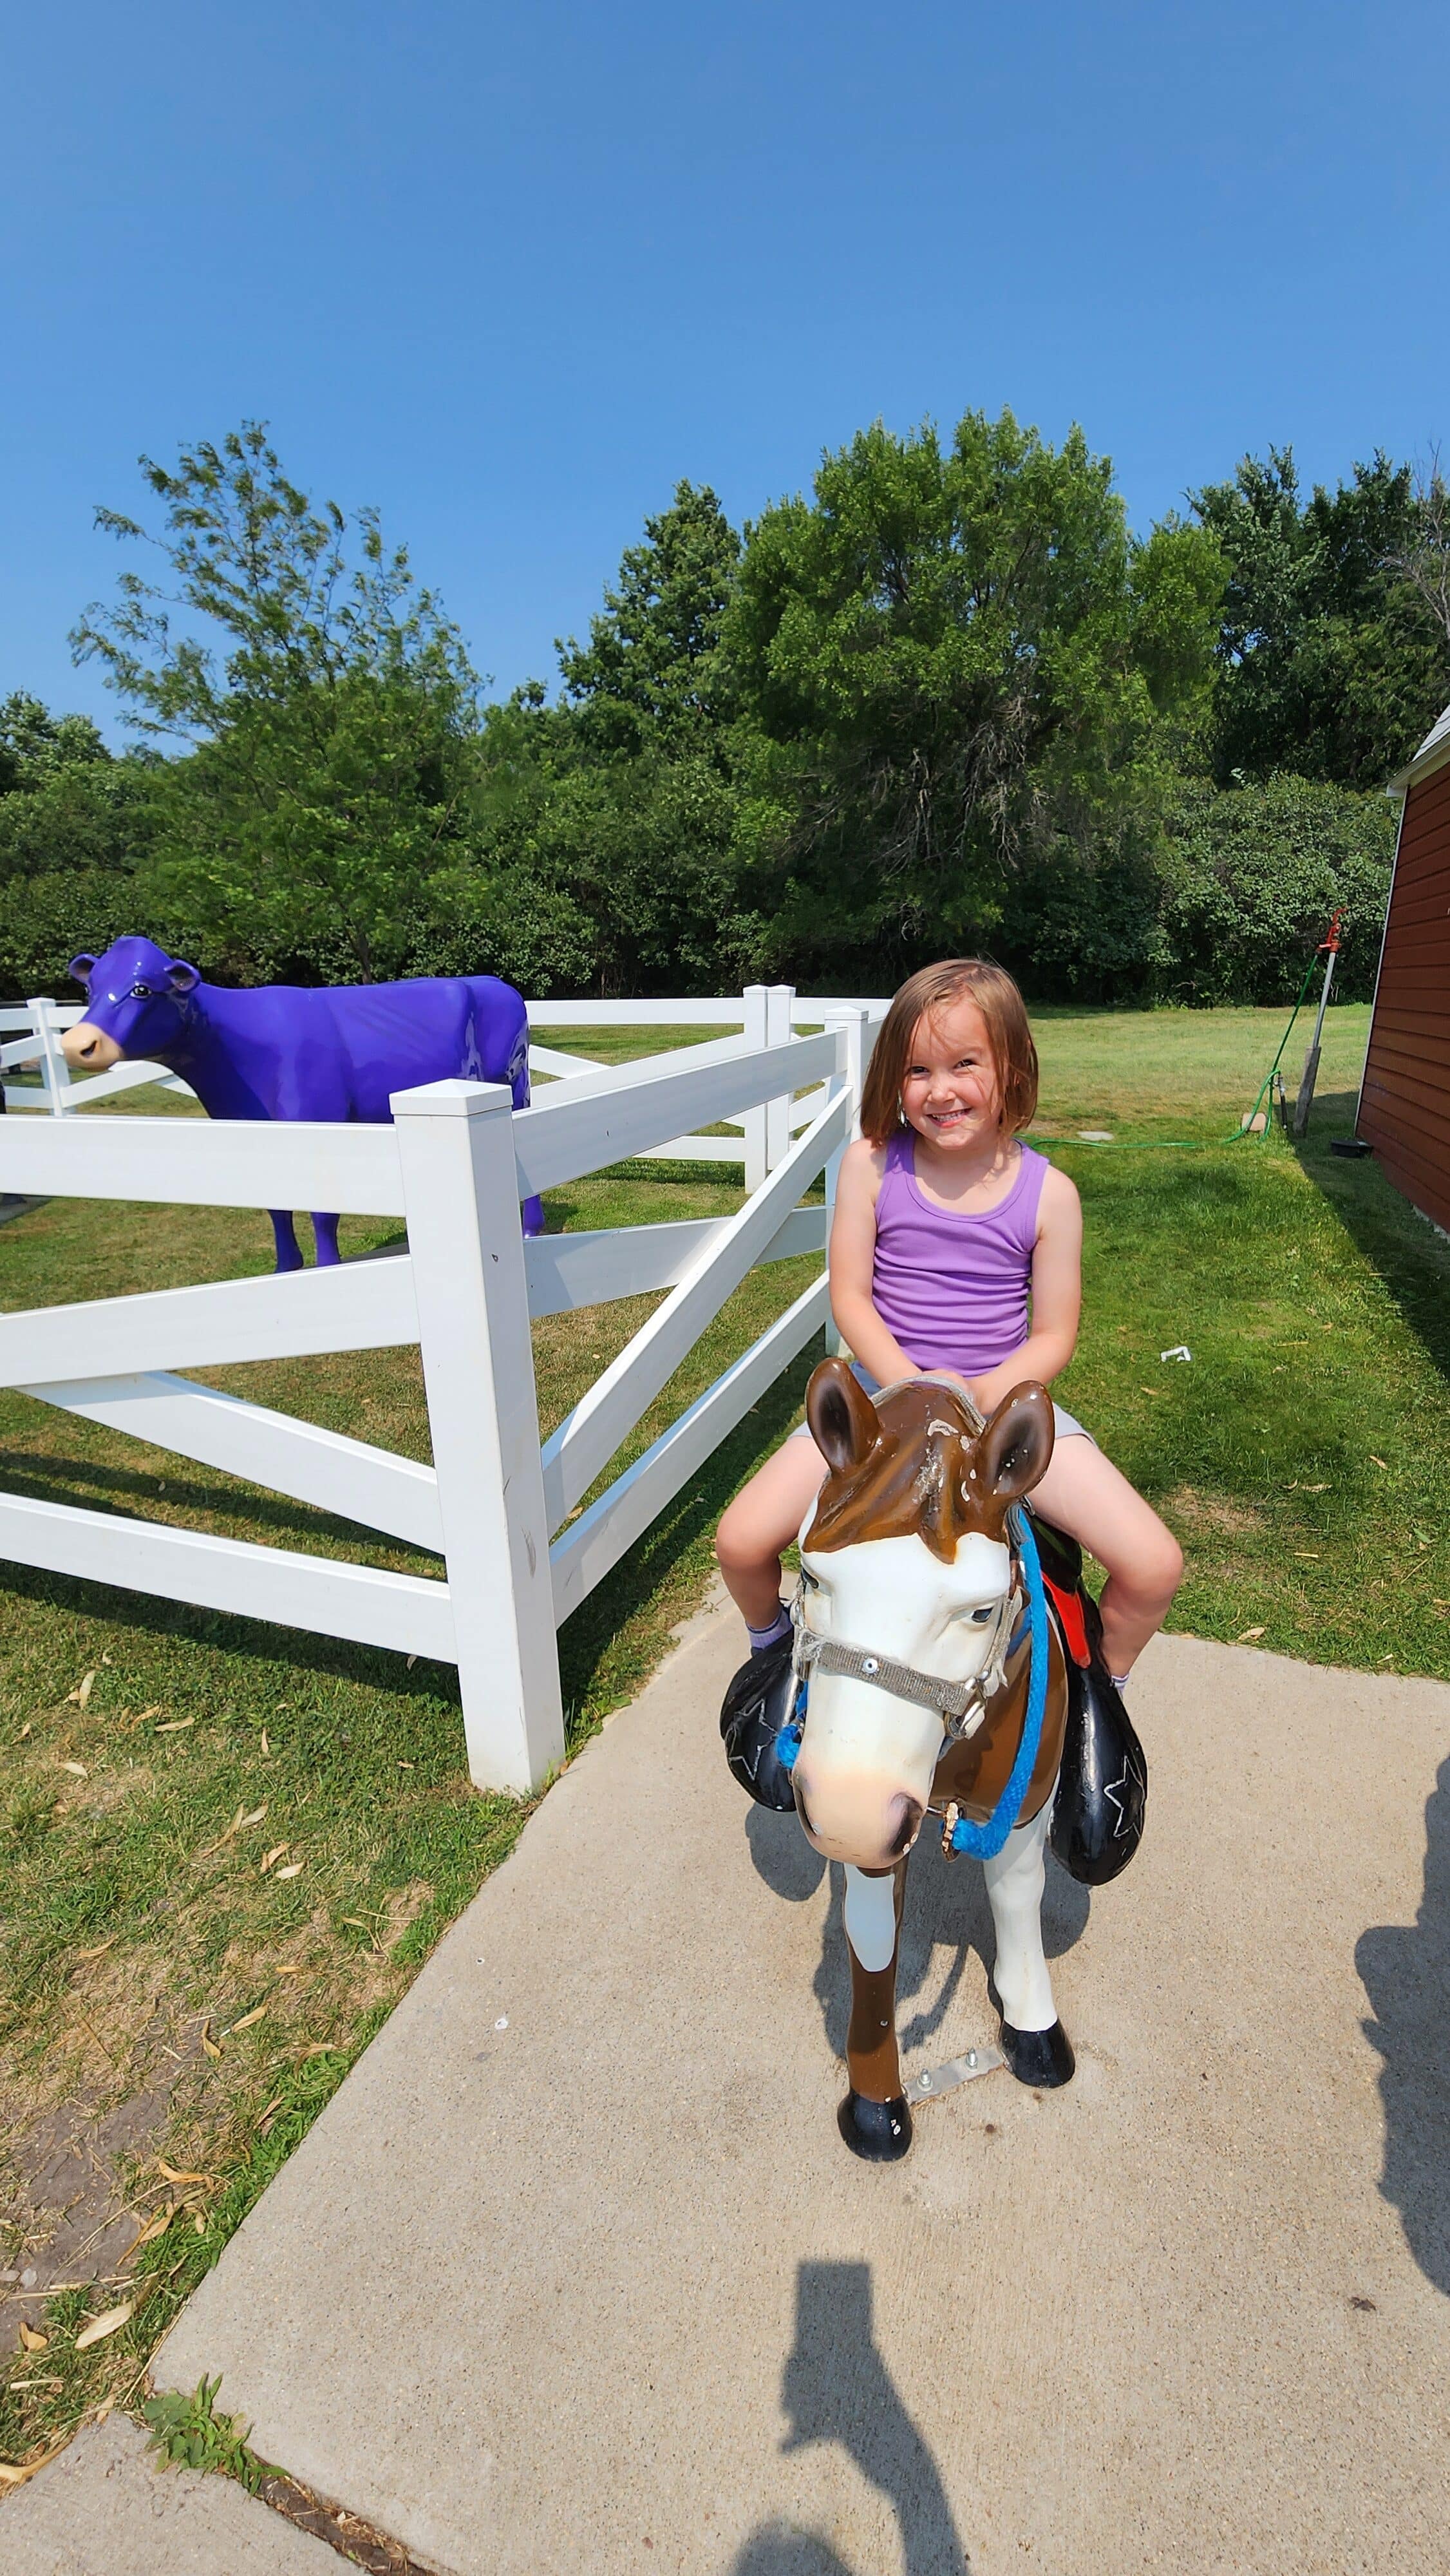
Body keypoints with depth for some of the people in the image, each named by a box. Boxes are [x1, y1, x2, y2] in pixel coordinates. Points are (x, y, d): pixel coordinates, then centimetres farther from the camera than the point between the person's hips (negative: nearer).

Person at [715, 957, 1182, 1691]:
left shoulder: (1048, 1192, -5)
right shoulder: (871, 1163, -5)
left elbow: (1053, 1337, -2)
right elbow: (849, 1298, -5)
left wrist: (981, 1394, -20)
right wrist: (913, 1387, -19)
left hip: (1006, 1399, 0)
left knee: (1154, 1568, -14)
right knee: (741, 1542, -14)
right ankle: (771, 1644, 25)